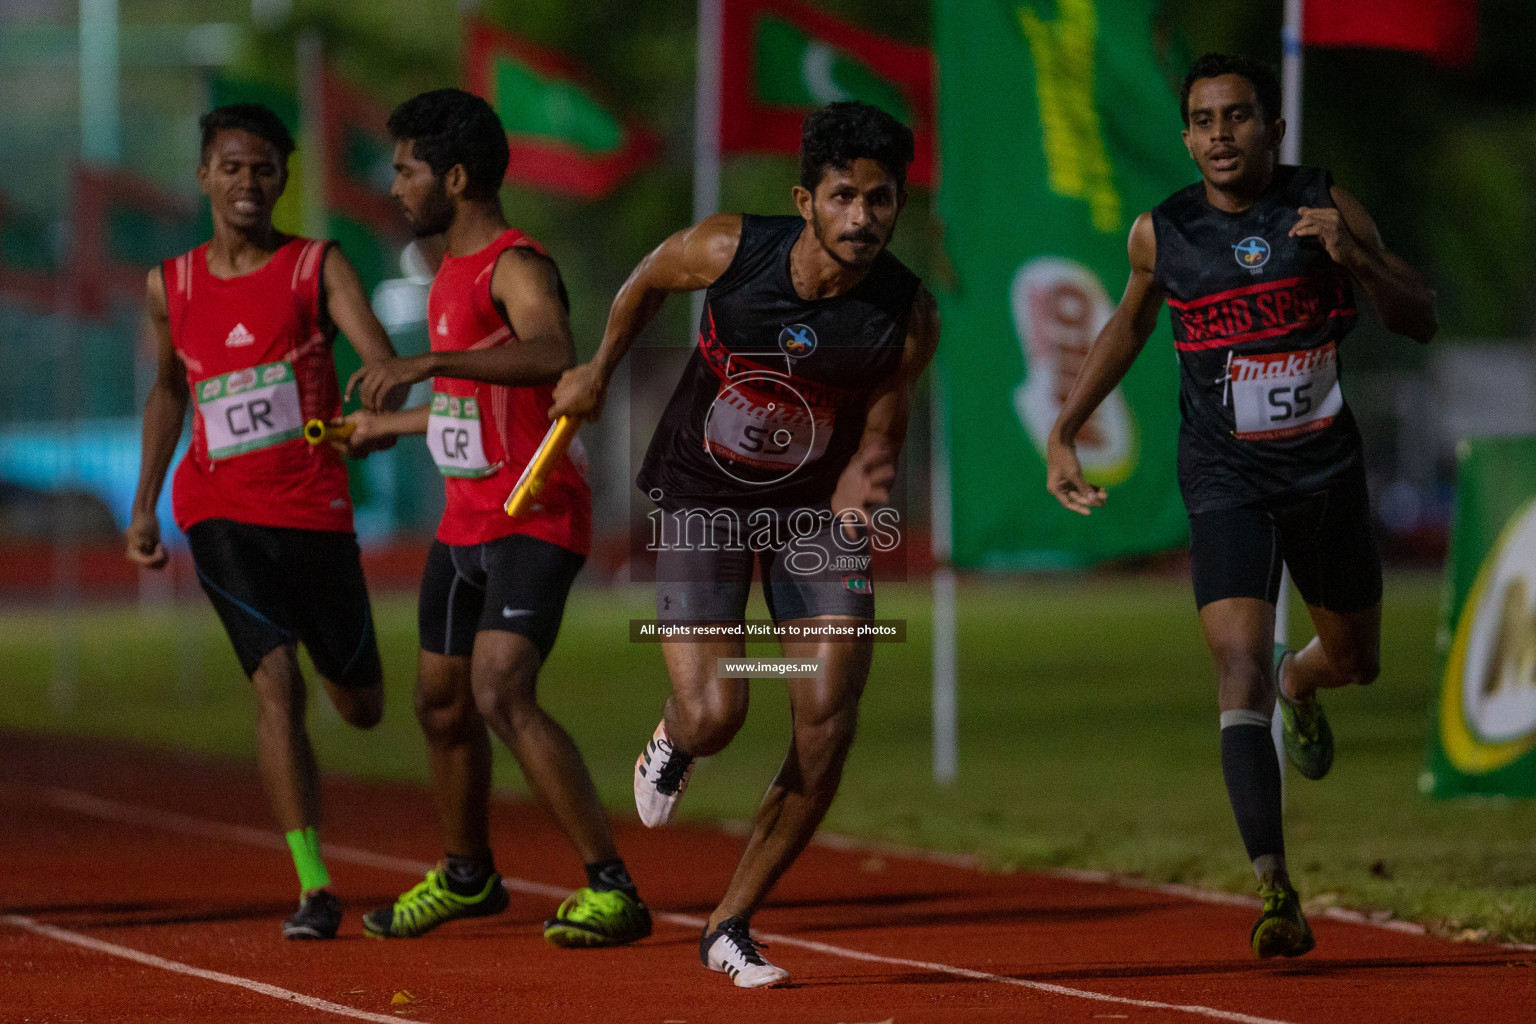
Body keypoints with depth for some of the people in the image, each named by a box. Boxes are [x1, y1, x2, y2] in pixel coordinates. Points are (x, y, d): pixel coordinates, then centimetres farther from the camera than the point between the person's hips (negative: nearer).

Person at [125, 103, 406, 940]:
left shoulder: (318, 268, -1)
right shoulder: (170, 287, 7)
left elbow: (382, 362, -15)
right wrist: (143, 507, 21)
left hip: (315, 509, 0)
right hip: (221, 512, 0)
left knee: (362, 706, 9)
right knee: (276, 682, -17)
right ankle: (313, 887, -17)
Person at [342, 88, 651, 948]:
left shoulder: (516, 267, -15)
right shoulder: (454, 274, 15)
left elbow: (555, 358, -37)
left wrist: (430, 363, -44)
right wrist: (389, 424, 42)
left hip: (535, 519, -10)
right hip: (467, 519, 10)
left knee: (502, 694, -23)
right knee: (441, 701, 18)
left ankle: (613, 890, -20)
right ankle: (468, 876, 40)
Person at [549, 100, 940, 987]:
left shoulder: (909, 316, -18)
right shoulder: (729, 251, -21)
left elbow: (880, 437, -4)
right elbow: (649, 281, 3)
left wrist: (861, 488, -26)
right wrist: (599, 373, 15)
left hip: (814, 508, 2)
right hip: (704, 497, -2)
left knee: (830, 721, -11)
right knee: (715, 714, -17)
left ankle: (732, 926, 5)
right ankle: (674, 742, 25)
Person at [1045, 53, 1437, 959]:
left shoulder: (1324, 206, -6)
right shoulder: (1162, 234, -4)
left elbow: (1421, 322, -2)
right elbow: (1132, 321, 17)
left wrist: (1355, 256, -21)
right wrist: (1065, 430, 13)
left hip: (1325, 467, 2)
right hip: (1227, 478, -2)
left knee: (1356, 659, 19)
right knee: (1241, 669, -19)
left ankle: (1302, 684, 59)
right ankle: (1276, 891, -22)